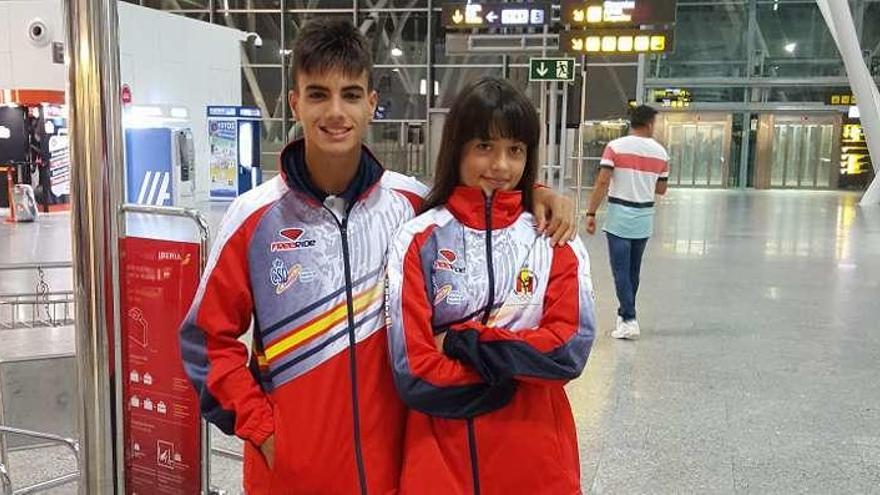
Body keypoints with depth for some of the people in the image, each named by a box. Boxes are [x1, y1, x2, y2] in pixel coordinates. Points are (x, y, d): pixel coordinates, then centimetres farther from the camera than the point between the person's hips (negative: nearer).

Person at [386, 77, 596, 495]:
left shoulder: (554, 241, -1)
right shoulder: (420, 240, -7)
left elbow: (570, 349, -11)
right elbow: (414, 373, -11)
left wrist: (463, 343, -14)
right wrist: (518, 369, -11)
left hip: (537, 457, 2)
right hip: (441, 457, -1)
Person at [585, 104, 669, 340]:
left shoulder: (615, 147, -7)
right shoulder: (661, 152, 3)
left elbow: (602, 183, -13)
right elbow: (661, 189, 11)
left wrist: (591, 213, -9)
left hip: (619, 217, -4)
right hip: (644, 219, 4)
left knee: (621, 271, -2)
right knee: (633, 270, 16)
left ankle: (629, 320, -8)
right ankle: (625, 313, 27)